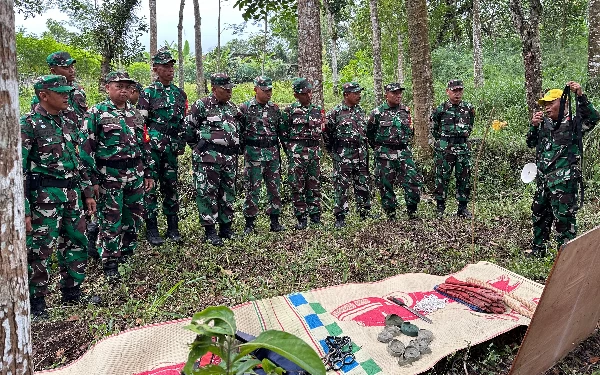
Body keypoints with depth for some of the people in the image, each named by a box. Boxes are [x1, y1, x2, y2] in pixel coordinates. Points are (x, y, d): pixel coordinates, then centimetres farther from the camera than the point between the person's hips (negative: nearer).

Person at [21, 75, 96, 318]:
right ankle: (35, 302, 18)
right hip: (45, 197, -7)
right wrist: (23, 209, -16)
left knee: (77, 243, 14)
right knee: (39, 250, 1)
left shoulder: (68, 123, 12)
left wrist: (87, 193, 16)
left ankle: (72, 293, 30)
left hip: (72, 193, 7)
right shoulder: (29, 124, -10)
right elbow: (19, 169, -13)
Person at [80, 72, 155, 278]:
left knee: (135, 217, 12)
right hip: (109, 176, -5)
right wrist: (93, 179, -12)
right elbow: (87, 147, -8)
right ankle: (110, 263, 16)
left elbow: (145, 144, 16)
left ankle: (127, 254, 31)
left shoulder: (135, 113, 12)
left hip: (135, 175, 6)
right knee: (111, 221, 2)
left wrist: (148, 173, 13)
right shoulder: (96, 113, -5)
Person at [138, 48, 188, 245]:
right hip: (152, 147, -5)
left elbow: (184, 122, 18)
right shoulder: (148, 93, -2)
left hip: (172, 148, 5)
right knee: (150, 187, 0)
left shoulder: (180, 93, 13)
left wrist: (181, 144, 13)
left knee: (171, 187, 10)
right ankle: (151, 229, 8)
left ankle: (173, 228, 18)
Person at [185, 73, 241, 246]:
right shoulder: (202, 105, -5)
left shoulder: (233, 108, 14)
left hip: (229, 158, 6)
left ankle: (226, 227, 23)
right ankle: (210, 230, 5)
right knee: (207, 193, -3)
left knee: (228, 193, 11)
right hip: (208, 158, -6)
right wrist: (198, 148, 3)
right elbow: (188, 128, -2)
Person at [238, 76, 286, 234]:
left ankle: (275, 221, 18)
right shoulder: (245, 108, -2)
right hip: (253, 153, -4)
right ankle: (249, 224, 9)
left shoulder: (275, 108, 11)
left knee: (274, 188, 7)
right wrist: (244, 150, -3)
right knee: (252, 189, 0)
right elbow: (239, 132, 0)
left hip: (273, 152, 4)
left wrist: (278, 152, 14)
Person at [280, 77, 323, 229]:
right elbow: (283, 133, 1)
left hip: (315, 150, 4)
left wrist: (317, 149, 15)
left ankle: (315, 216, 17)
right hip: (297, 151, -4)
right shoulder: (290, 110, -1)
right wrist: (290, 151, 0)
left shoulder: (317, 110, 12)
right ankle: (301, 219, 5)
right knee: (297, 185, -3)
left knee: (314, 185, 7)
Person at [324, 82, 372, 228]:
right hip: (343, 156, -6)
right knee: (341, 186, -2)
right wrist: (333, 150, 0)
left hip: (361, 155, 6)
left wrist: (365, 149, 18)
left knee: (363, 185, 11)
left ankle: (365, 213, 24)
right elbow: (326, 132, -5)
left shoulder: (360, 110, 12)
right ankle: (340, 218, 6)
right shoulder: (336, 112, -8)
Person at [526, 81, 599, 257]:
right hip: (543, 178, 7)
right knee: (539, 213, 17)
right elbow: (531, 143, 13)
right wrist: (534, 126, -3)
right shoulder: (545, 123, 13)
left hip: (564, 180, -7)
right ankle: (538, 249, 33)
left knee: (564, 217, -5)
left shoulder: (574, 122, -5)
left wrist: (580, 96, -31)